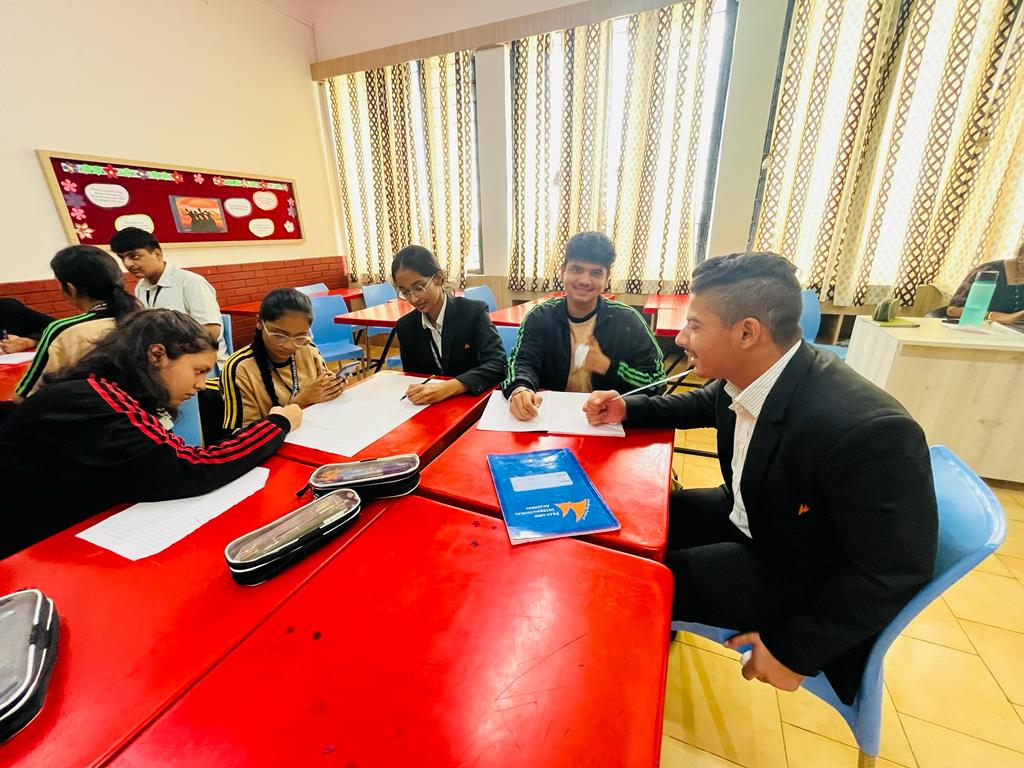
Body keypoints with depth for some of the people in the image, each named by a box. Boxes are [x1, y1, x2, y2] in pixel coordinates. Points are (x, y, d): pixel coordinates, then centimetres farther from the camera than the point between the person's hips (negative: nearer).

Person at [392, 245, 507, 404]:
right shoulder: (405, 327, 2)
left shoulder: (474, 311, -10)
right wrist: (415, 393, -13)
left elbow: (498, 365, -21)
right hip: (428, 406, 3)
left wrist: (447, 388, -33)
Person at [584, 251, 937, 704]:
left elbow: (893, 573, -24)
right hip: (748, 514, 7)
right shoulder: (744, 375, -14)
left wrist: (794, 649, -16)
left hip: (800, 571, -7)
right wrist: (626, 409, -4)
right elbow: (702, 404, 10)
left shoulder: (869, 430, -36)